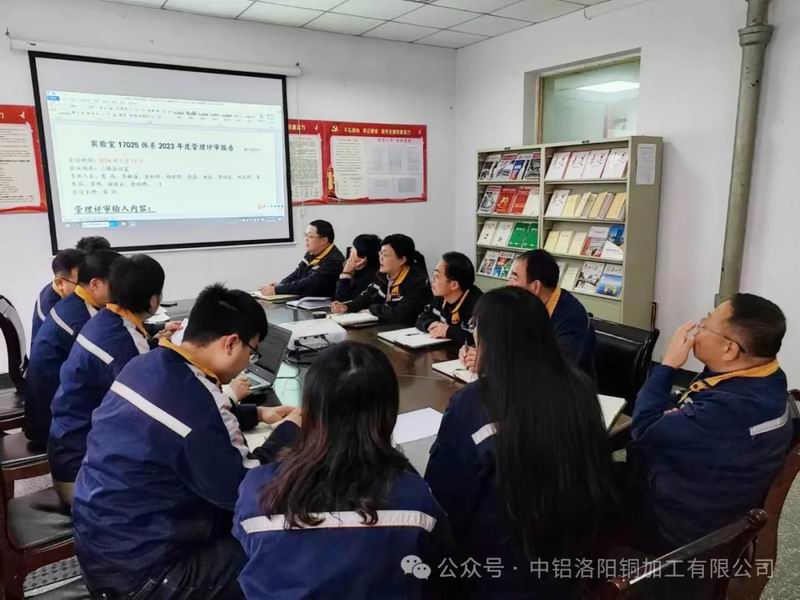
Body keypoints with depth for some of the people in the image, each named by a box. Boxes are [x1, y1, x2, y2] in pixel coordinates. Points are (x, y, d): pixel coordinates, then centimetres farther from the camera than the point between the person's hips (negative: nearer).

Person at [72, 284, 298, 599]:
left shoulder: (145, 364, -1)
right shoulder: (195, 398, -28)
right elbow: (240, 491, -18)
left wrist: (257, 413, 14)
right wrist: (288, 430, -6)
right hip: (135, 566, -9)